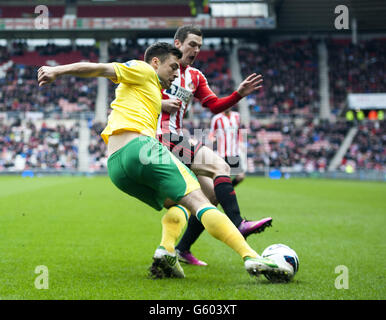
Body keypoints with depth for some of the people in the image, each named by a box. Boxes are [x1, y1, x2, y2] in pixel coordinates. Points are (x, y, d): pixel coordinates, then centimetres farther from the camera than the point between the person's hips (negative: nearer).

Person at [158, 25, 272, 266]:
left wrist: (240, 94, -1)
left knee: (211, 195, 4)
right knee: (220, 167, -23)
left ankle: (182, 250, 13)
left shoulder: (195, 77, 21)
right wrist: (159, 104, -18)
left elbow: (215, 106, 14)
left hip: (178, 140, 9)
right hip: (161, 137, -9)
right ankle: (237, 225, -32)